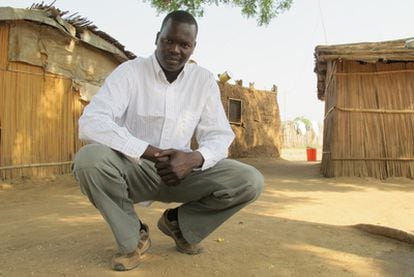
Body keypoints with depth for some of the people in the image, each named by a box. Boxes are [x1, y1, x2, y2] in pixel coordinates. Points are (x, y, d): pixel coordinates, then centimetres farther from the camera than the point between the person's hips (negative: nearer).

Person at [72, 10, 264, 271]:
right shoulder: (130, 71, -10)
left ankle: (179, 223, 8)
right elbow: (91, 123, -22)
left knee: (250, 181, -18)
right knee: (89, 159, -34)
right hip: (134, 169, -2)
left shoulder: (205, 79, -1)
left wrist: (193, 158, -27)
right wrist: (151, 152, -30)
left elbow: (219, 135, -4)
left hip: (181, 170, 2)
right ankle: (133, 237, -6)